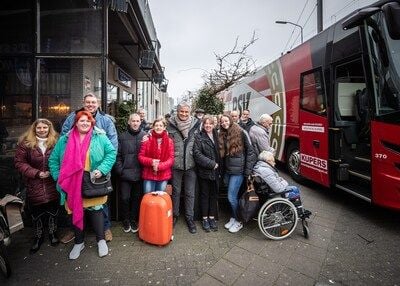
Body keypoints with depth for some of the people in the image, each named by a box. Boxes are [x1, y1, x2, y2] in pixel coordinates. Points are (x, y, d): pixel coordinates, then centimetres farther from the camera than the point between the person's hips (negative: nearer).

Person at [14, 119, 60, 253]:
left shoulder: (56, 141, -3)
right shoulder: (25, 143, -4)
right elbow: (19, 162, -5)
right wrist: (36, 173, -15)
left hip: (52, 184, 0)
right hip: (34, 185, 0)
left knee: (53, 210, 12)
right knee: (36, 213, 13)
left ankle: (52, 233, 34)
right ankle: (38, 236, 34)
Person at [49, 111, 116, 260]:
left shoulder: (100, 137, -4)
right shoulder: (65, 140, 4)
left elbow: (112, 153, -7)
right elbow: (53, 159, 8)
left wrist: (102, 169, -16)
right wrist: (58, 177, -1)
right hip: (72, 184, 3)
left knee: (95, 210, 7)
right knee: (76, 211, 13)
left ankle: (101, 240, 25)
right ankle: (79, 242, 32)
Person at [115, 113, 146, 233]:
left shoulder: (145, 136, 1)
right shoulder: (122, 137, 3)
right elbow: (118, 155, 1)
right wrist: (120, 169, -5)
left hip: (140, 173, 0)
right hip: (125, 174, 0)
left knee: (137, 198, 12)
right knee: (125, 198, 6)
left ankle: (134, 220, 30)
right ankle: (126, 220, 28)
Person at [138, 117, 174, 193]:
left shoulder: (169, 141, 1)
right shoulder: (147, 140, 0)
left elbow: (171, 158, -3)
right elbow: (141, 157, 0)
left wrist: (159, 166, -17)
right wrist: (151, 161, -18)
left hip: (163, 175, 1)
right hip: (149, 175, -1)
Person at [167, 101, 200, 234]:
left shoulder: (195, 124, 1)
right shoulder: (171, 125, -2)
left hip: (191, 164, 1)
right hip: (175, 164, 0)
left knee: (190, 193, 10)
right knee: (175, 191, 14)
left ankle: (189, 218, 25)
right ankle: (174, 215, 32)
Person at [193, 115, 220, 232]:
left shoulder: (216, 136, 9)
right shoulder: (199, 137, -5)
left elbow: (219, 153, 13)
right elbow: (197, 154, -14)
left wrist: (218, 165, 0)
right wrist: (211, 164, -16)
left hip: (215, 171, 4)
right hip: (204, 171, -4)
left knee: (214, 195, 11)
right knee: (205, 195, 8)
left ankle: (212, 217, 24)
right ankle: (205, 218, 21)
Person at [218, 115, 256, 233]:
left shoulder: (240, 132, -8)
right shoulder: (222, 136, 11)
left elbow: (250, 151, -8)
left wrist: (248, 170, -10)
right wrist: (223, 170, 10)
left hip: (238, 170, -6)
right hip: (227, 170, 6)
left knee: (231, 197, -3)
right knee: (233, 196, 12)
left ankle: (239, 221, 18)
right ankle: (233, 217, 31)